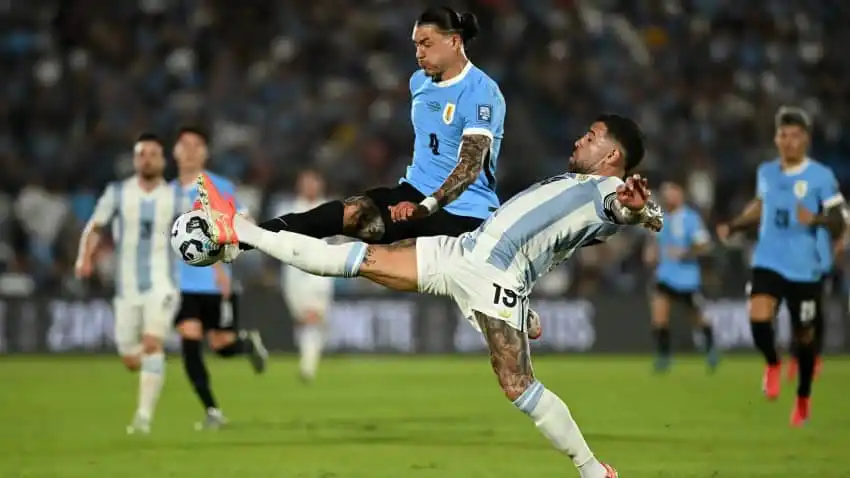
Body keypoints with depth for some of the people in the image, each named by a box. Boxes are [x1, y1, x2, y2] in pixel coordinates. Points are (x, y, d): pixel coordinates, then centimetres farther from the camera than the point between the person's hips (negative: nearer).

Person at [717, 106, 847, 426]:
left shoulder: (821, 177, -7)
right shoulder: (766, 172, 7)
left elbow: (838, 225, -8)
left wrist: (816, 220, -28)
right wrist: (734, 226, 13)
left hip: (804, 269, -2)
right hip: (768, 263, 2)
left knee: (804, 336, 6)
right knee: (758, 319, -22)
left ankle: (803, 398, 30)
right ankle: (773, 365, 10)